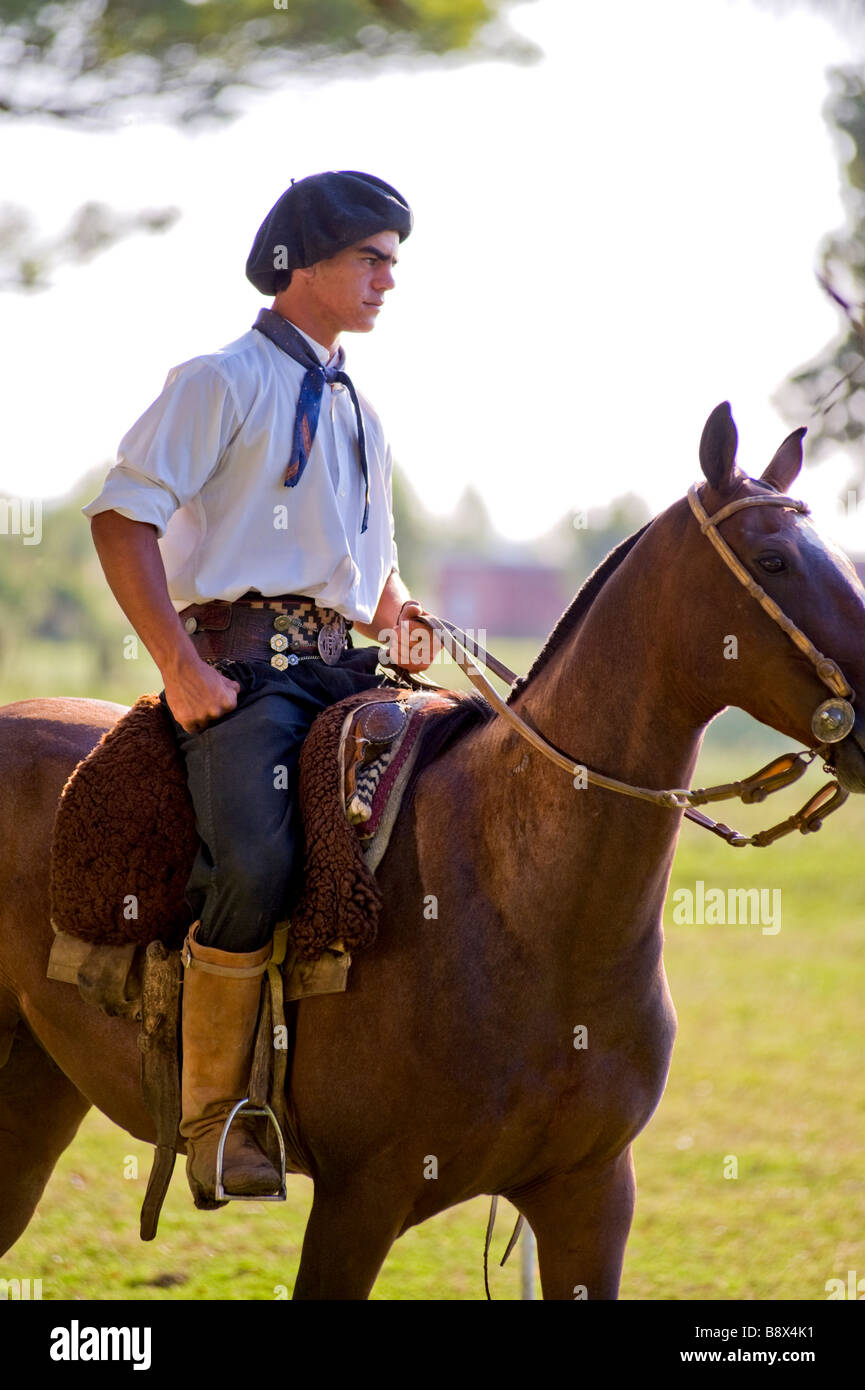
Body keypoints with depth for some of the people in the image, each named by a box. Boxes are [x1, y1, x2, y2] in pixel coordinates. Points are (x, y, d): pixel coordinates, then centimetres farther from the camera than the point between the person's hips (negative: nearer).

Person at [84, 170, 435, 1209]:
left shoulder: (358, 414, 26)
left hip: (341, 668, 8)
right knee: (256, 864, -29)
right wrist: (180, 665, -16)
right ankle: (213, 1120, -18)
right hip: (242, 664, -8)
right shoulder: (223, 383, 2)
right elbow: (122, 515, -8)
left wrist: (400, 619, 10)